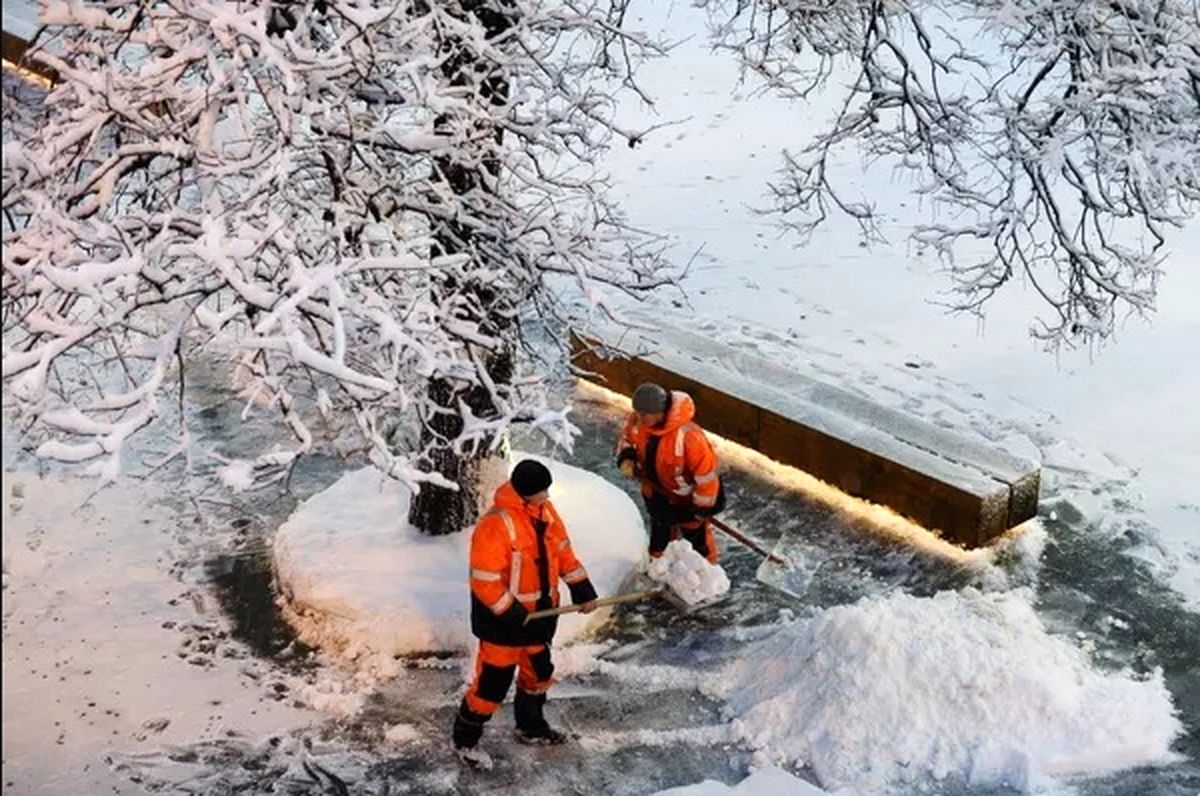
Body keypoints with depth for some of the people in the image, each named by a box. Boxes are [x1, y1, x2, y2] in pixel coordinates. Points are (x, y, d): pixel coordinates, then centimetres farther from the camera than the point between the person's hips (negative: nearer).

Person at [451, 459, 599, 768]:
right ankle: (465, 740, 19)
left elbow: (562, 550, 10)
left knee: (539, 672, 23)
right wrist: (512, 615, -24)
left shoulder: (544, 511, -1)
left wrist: (581, 588, 5)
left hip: (539, 613, 8)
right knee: (493, 681, 1)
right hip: (504, 619, -8)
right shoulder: (495, 525, -28)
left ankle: (531, 726, 45)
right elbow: (484, 581, -26)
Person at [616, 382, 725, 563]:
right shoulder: (636, 421, -23)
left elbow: (705, 469, -30)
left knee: (695, 531, 20)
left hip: (686, 494, -5)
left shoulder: (687, 434, -42)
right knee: (660, 531, 28)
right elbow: (626, 438, 2)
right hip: (656, 487, 5)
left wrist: (703, 505, -21)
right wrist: (626, 458, -18)